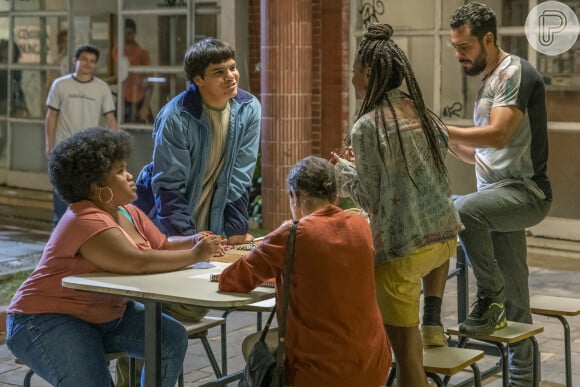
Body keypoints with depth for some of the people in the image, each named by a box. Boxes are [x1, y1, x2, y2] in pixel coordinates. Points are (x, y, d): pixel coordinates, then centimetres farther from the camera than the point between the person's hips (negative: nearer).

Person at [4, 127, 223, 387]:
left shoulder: (127, 212, 4)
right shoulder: (87, 222, -27)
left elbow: (163, 246, 10)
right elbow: (139, 262, -36)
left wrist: (194, 241, -11)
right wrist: (194, 256, -26)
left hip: (106, 315, 9)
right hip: (49, 321, -9)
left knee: (172, 339, -4)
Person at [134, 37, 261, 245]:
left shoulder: (249, 109, -9)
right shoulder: (175, 118, -21)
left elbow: (240, 176, -5)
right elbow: (169, 187, -19)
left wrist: (237, 230, -8)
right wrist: (188, 238, -26)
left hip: (211, 226, 3)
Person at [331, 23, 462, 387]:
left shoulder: (367, 127, -13)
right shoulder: (423, 113, 7)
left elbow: (372, 199, -10)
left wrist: (344, 170, 9)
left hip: (399, 248, -7)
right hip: (446, 236, 7)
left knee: (407, 350, 1)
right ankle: (433, 322, 33)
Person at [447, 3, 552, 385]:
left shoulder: (515, 72, -9)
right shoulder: (490, 81, 19)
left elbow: (498, 135, -23)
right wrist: (449, 142, 4)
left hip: (525, 191, -9)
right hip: (502, 196, 9)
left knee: (464, 209, -36)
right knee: (513, 300, 10)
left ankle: (490, 297, -19)